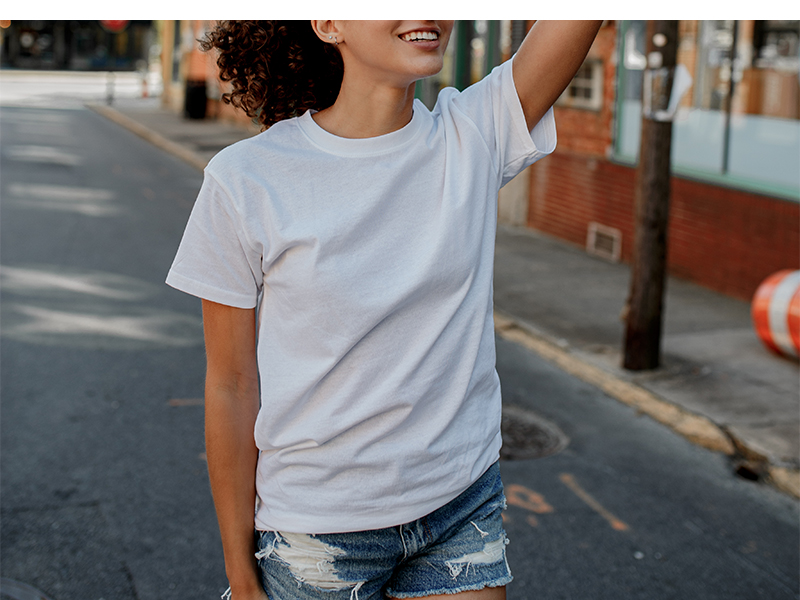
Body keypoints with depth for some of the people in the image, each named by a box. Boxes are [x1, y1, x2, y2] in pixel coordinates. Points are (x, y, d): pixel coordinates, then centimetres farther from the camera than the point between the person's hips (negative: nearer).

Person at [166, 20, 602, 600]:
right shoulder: (246, 181, -13)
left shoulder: (475, 137, -6)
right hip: (320, 525, -2)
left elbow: (579, 19, -17)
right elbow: (231, 388, -8)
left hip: (463, 505, 2)